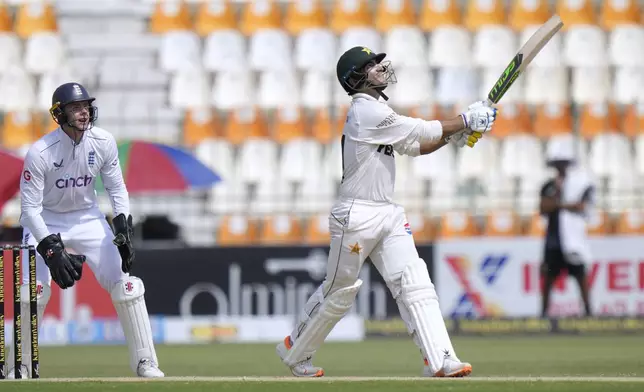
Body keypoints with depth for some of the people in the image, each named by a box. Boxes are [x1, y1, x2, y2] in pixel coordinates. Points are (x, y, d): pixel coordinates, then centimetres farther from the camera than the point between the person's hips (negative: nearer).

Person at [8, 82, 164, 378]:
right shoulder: (40, 152, -25)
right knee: (34, 288, -18)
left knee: (124, 282, -6)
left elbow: (116, 188, 0)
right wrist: (51, 249, -31)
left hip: (87, 218, 3)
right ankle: (21, 366, -2)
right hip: (45, 222, -3)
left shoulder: (103, 142, -14)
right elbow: (29, 207, -22)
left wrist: (123, 228, -14)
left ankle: (145, 362, 2)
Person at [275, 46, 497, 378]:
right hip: (356, 214, -9)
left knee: (414, 283, -5)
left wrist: (454, 134, 3)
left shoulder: (373, 111, 15)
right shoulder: (366, 111, -15)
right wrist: (465, 120, -9)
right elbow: (422, 131, -16)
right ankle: (294, 350, 24)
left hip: (387, 214, 9)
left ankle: (440, 360, -13)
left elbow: (415, 145, 17)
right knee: (339, 290, 5)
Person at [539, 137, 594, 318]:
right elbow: (543, 209, -2)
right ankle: (544, 311, 6)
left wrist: (560, 203, -7)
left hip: (573, 238, -3)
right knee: (548, 276, 2)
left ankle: (588, 310, 6)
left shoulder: (582, 183, -1)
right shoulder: (549, 186, 9)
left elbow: (582, 207, -11)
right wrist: (557, 194, -12)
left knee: (581, 275, 0)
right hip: (554, 237, 3)